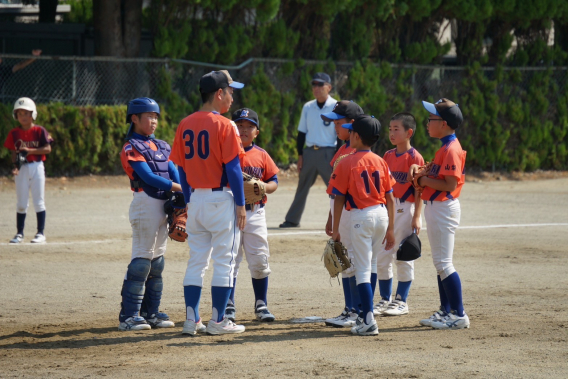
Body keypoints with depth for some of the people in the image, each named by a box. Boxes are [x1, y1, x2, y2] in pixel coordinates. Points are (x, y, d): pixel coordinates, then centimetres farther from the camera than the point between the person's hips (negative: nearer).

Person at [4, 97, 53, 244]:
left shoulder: (39, 131, -4)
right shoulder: (14, 133, 3)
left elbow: (48, 149, -9)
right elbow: (14, 152, 3)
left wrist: (29, 150, -18)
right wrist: (15, 166, -14)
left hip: (37, 167, -2)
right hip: (22, 169, 2)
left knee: (38, 202, 0)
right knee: (21, 203, 5)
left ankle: (40, 233, 4)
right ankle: (19, 233, 13)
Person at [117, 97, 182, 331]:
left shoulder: (160, 146, 17)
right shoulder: (131, 148, -7)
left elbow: (174, 172, 5)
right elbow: (148, 176, -17)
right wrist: (178, 188, -21)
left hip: (163, 205, 8)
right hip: (146, 204, -8)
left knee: (157, 261, 10)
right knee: (142, 260, -10)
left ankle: (150, 312, 15)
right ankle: (129, 316, -10)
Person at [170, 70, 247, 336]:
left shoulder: (185, 125, 6)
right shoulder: (224, 126, -12)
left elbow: (181, 167, 9)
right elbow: (232, 168, -13)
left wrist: (189, 202, 16)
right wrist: (240, 204, -8)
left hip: (195, 198, 6)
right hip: (221, 199, -6)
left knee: (196, 261, 11)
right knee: (224, 261, 2)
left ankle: (191, 319, 9)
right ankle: (218, 320, 3)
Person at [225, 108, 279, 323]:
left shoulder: (261, 155, 8)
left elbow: (274, 182, 10)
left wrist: (263, 188, -10)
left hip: (255, 213, 2)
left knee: (259, 260, 4)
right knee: (230, 260, 1)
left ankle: (261, 305, 15)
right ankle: (229, 306, 9)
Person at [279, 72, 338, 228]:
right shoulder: (308, 107, 10)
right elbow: (302, 132, 14)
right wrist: (300, 155, 7)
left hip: (328, 153, -5)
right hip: (309, 152, 5)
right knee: (302, 187, 12)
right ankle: (292, 219, 20)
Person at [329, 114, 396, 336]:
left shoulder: (346, 163, -7)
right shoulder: (380, 162, 6)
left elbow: (339, 199, -6)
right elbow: (390, 198, 7)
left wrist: (336, 230, 0)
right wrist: (390, 228, 14)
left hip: (361, 216, -5)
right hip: (382, 214, 5)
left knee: (362, 269, -3)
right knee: (368, 265, 19)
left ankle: (369, 322, -11)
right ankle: (365, 313, 24)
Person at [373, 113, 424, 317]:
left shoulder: (414, 157, -10)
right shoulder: (388, 155, 10)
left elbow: (418, 189, -11)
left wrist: (416, 217, -16)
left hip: (405, 210, -7)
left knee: (404, 258, 0)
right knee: (382, 257, 8)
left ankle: (401, 301, 8)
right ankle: (385, 299, 18)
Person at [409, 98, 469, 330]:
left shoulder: (452, 149, -18)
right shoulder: (445, 147, 14)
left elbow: (449, 184, -24)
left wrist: (424, 180, -15)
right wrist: (419, 171, -1)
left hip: (444, 208, -11)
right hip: (435, 207, 11)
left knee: (443, 263, -9)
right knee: (440, 263, 15)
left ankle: (459, 315, -7)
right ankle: (446, 311, 22)